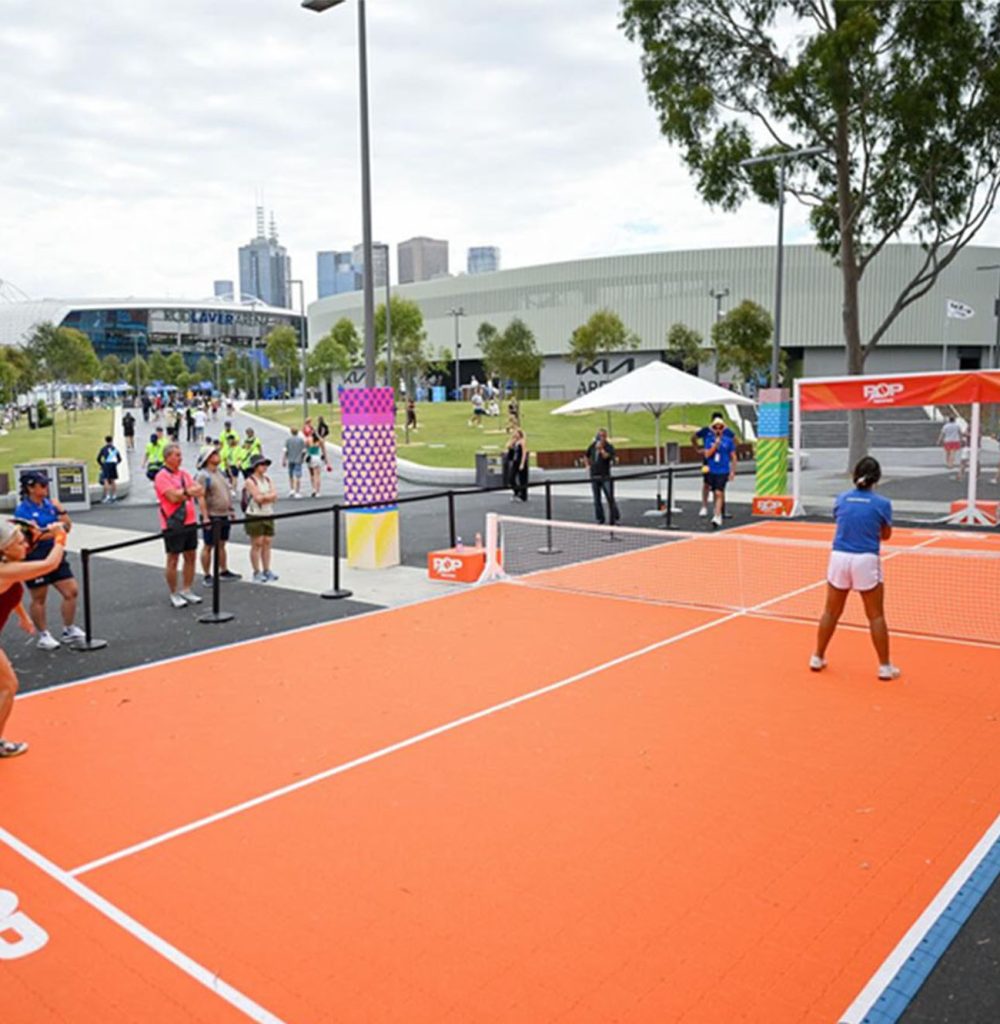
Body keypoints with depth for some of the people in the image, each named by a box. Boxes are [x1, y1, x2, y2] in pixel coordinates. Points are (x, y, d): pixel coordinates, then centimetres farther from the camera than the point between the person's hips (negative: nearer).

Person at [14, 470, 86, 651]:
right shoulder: (23, 510, -12)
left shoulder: (49, 504, 6)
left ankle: (68, 631, 21)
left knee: (71, 592, 5)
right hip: (36, 558, -6)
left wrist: (61, 511, -7)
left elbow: (67, 527, 6)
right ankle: (43, 636, 22)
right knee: (39, 599, 7)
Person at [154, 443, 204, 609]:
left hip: (190, 522, 7)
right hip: (173, 524, -7)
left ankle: (187, 590, 22)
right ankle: (174, 594, 11)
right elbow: (173, 496, -18)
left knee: (190, 557, 10)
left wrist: (183, 492, -13)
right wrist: (189, 491, -5)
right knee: (173, 559, 2)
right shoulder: (162, 476, -9)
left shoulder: (185, 474, 12)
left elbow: (198, 490, 5)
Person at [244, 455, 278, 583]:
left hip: (268, 515, 6)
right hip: (255, 516, -6)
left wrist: (264, 497, -12)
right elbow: (258, 498, -18)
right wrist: (269, 496, -8)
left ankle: (266, 571, 13)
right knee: (257, 544, -2)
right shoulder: (250, 481, -7)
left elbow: (275, 495, 1)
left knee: (267, 543, 7)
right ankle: (257, 572, 5)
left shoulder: (267, 479, 12)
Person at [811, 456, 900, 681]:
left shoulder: (841, 499, 3)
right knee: (876, 616, 8)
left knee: (831, 612, 15)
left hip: (839, 557, 3)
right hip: (865, 561, -3)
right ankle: (884, 666, 13)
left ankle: (818, 658, 24)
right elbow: (886, 535, 8)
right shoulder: (882, 504, -5)